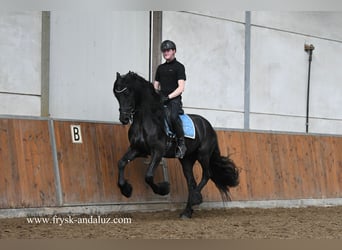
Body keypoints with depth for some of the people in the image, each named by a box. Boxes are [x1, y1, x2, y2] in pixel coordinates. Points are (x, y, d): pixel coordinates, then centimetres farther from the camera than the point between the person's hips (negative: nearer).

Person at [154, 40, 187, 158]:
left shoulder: (179, 67, 3)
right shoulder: (160, 68, 21)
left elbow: (181, 88, -6)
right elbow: (155, 86, 23)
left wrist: (168, 97, -17)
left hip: (174, 99, -6)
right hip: (161, 99, 6)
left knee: (173, 116, -35)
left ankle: (181, 144, -23)